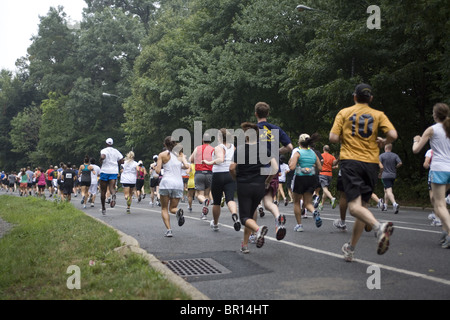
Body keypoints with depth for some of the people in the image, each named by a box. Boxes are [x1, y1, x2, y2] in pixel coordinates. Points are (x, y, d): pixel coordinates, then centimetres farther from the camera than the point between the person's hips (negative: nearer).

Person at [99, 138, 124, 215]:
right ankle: (113, 195, -45)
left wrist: (101, 160, -3)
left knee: (103, 191, 8)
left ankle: (103, 208, 17)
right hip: (114, 172, 2)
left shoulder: (103, 150, -3)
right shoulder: (116, 151, 8)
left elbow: (102, 157, -24)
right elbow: (122, 161, 4)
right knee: (112, 187, -8)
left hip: (104, 171, -2)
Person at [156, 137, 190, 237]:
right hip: (179, 184, 3)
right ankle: (178, 211, -21)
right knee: (172, 208, 15)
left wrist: (157, 166, 20)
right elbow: (187, 166, -2)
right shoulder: (180, 154, 11)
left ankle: (168, 230, -6)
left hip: (166, 182, -2)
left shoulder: (162, 155, 4)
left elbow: (158, 171, -2)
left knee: (164, 209, 10)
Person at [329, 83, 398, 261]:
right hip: (371, 163, 3)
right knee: (363, 205, 11)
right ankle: (350, 249, 17)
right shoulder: (378, 115, 9)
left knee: (354, 206, -11)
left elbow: (333, 138, -3)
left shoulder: (344, 113, 7)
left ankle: (379, 227, -40)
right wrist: (382, 143, 14)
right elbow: (393, 135, -6)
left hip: (350, 161, -2)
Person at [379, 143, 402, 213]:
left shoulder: (381, 156, -3)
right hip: (393, 175, 5)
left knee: (389, 191, -14)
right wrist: (394, 168, 10)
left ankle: (395, 204, -34)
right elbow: (400, 163, -7)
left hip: (385, 176, -5)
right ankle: (385, 204, 25)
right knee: (386, 190, 20)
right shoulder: (395, 155, 5)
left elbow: (381, 166, -10)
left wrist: (381, 173, 7)